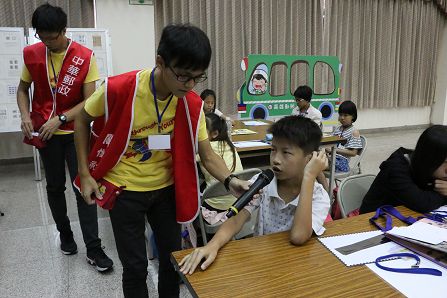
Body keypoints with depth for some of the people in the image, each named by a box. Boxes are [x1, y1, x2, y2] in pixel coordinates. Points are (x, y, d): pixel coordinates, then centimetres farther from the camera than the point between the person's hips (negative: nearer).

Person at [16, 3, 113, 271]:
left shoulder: (85, 57, -12)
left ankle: (94, 249, 3)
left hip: (75, 132, -3)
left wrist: (60, 120, -20)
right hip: (45, 133, 3)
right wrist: (25, 116, -7)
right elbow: (23, 89, 11)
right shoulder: (31, 54, -2)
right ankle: (65, 236, 32)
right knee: (55, 186, 12)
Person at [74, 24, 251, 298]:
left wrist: (230, 181, -28)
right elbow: (82, 120, -5)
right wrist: (85, 174, -7)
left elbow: (207, 155, -9)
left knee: (173, 259, 15)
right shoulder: (118, 89, -24)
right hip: (125, 189, -3)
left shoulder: (192, 104, -15)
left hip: (166, 187, 3)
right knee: (135, 266, 6)